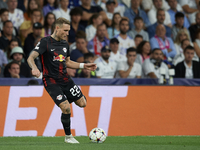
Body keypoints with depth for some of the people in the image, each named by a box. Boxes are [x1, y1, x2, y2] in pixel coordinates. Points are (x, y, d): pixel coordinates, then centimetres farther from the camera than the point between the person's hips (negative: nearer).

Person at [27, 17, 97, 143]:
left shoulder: (65, 44, 11)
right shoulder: (45, 42, -10)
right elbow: (30, 58, -17)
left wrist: (84, 66, 15)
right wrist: (34, 68, -38)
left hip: (65, 79, 7)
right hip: (51, 81, -7)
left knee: (82, 103, -1)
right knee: (66, 108, -18)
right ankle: (68, 136, 1)